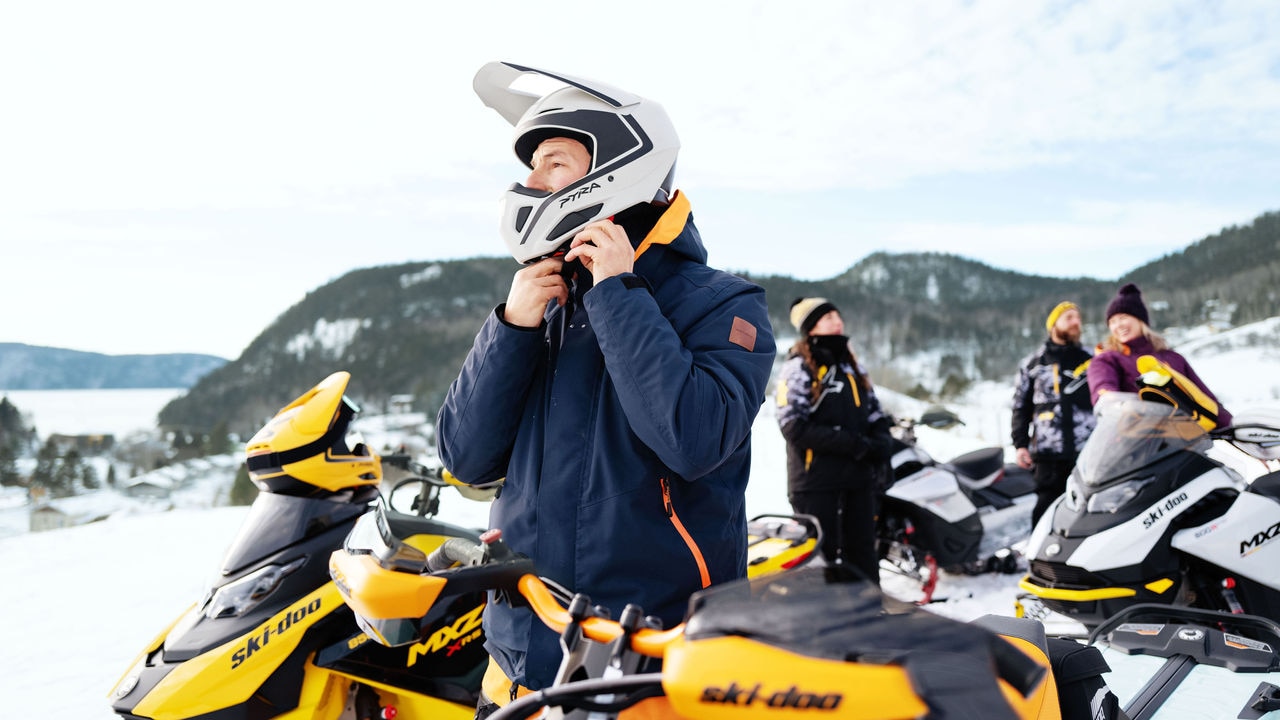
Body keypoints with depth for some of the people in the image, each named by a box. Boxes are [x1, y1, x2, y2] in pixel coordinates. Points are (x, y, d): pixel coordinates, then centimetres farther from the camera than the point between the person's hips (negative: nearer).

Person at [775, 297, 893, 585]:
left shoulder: (852, 366, 16)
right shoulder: (798, 369, -5)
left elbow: (875, 412, 20)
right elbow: (794, 427, -15)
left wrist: (881, 441, -3)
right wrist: (851, 444, -18)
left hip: (859, 475, 6)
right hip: (816, 477, -6)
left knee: (863, 551, 10)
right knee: (821, 553, -1)